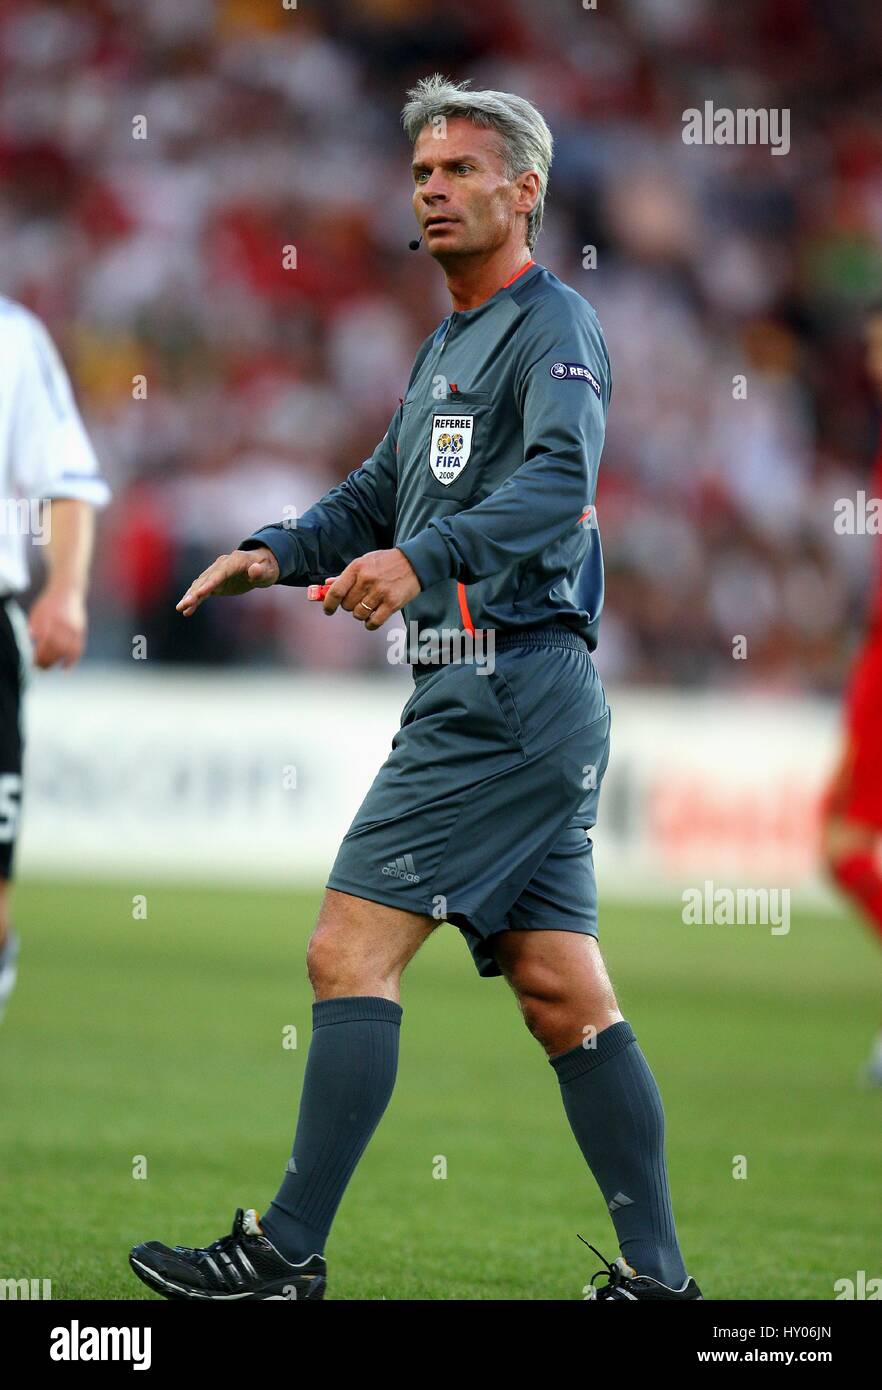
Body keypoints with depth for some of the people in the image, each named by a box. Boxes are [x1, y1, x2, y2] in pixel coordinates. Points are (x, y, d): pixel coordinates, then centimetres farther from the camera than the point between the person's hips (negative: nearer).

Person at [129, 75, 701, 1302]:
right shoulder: (449, 346, 23)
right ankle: (656, 1273, 6)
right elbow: (380, 494, 30)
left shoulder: (552, 328, -8)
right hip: (518, 699, 10)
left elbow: (560, 479, -26)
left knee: (351, 953, -11)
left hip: (507, 686, -10)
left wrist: (425, 556, -41)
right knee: (562, 993, 7)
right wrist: (278, 552, 11)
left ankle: (287, 1250, -10)